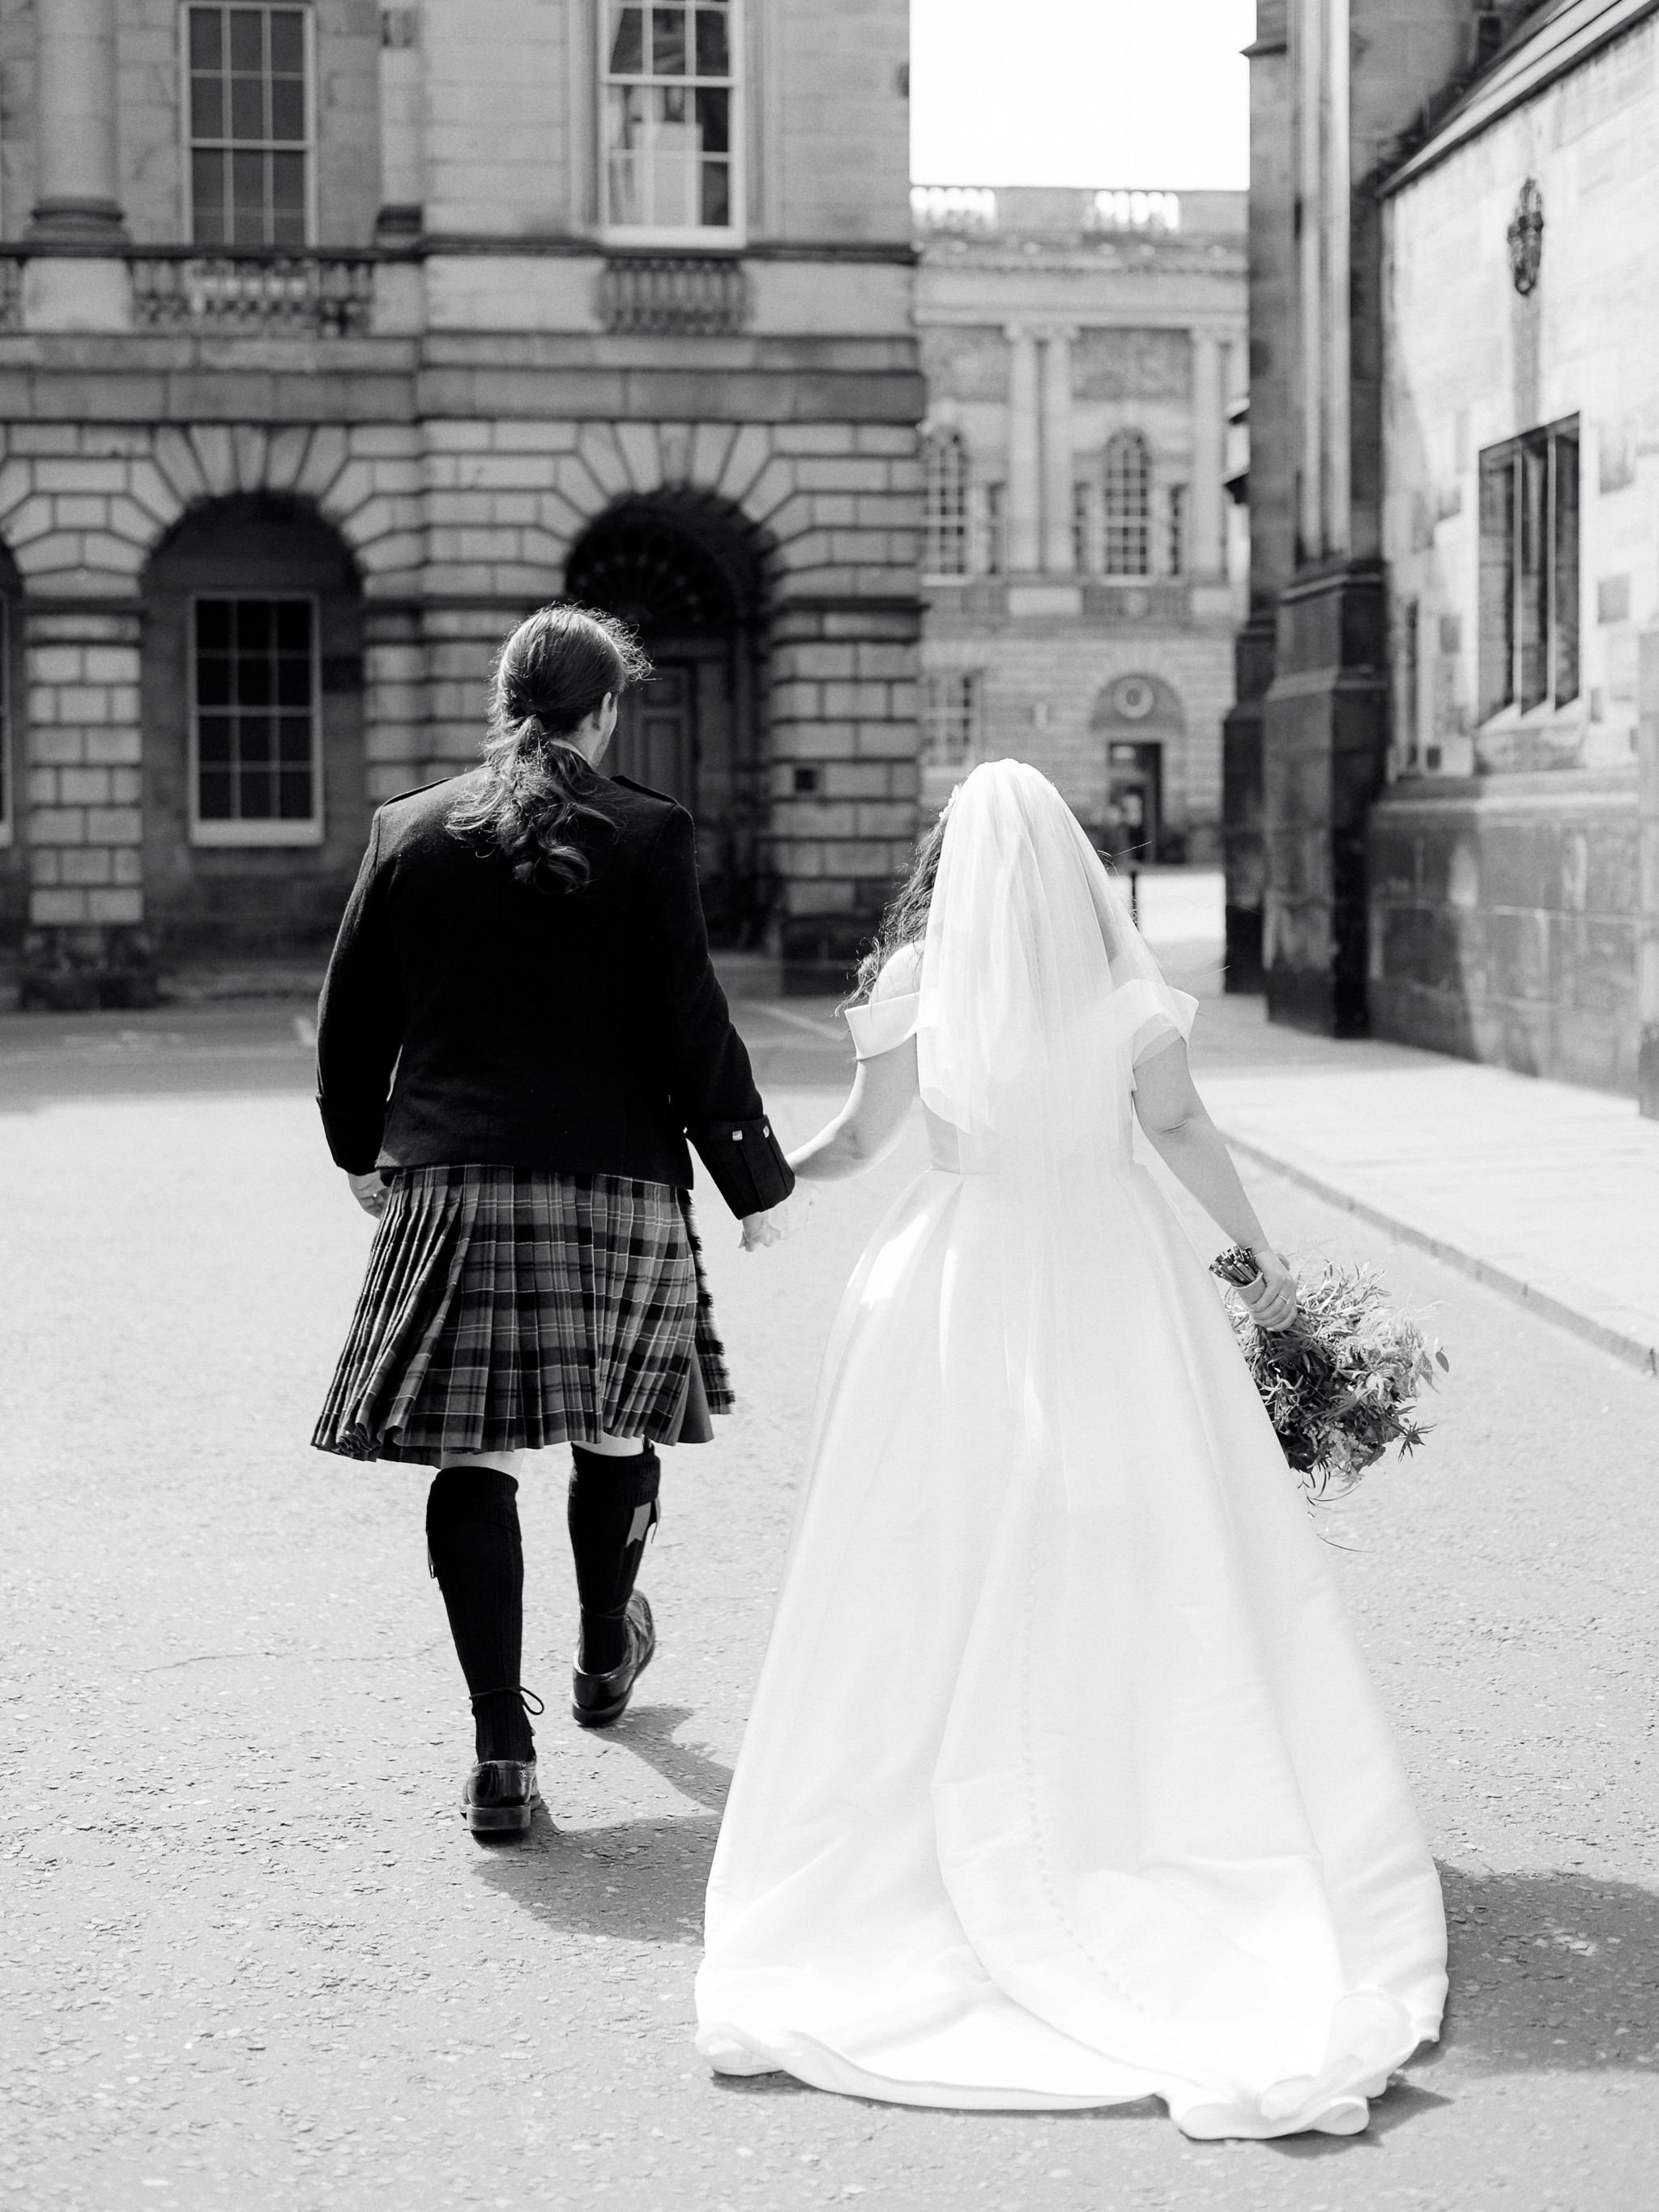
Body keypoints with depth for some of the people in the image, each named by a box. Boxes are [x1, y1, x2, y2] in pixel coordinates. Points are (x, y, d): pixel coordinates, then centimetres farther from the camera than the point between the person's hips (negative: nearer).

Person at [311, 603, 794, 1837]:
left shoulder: (410, 832, 6)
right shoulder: (645, 835, -4)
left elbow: (353, 1019, 10)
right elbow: (692, 1028, -6)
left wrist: (364, 1150, 25)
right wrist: (755, 1178, 3)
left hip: (449, 1181, 2)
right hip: (617, 1181, -1)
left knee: (477, 1458, 0)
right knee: (616, 1432, 19)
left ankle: (502, 1754, -3)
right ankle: (606, 1660, 41)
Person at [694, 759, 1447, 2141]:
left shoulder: (920, 981, -5)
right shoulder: (1124, 985, -4)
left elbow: (858, 1142, 1)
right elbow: (1179, 1130, -4)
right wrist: (1265, 1258, 7)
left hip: (960, 1277, 0)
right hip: (1112, 1270, 0)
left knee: (944, 1573, 10)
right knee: (1153, 1563, 6)